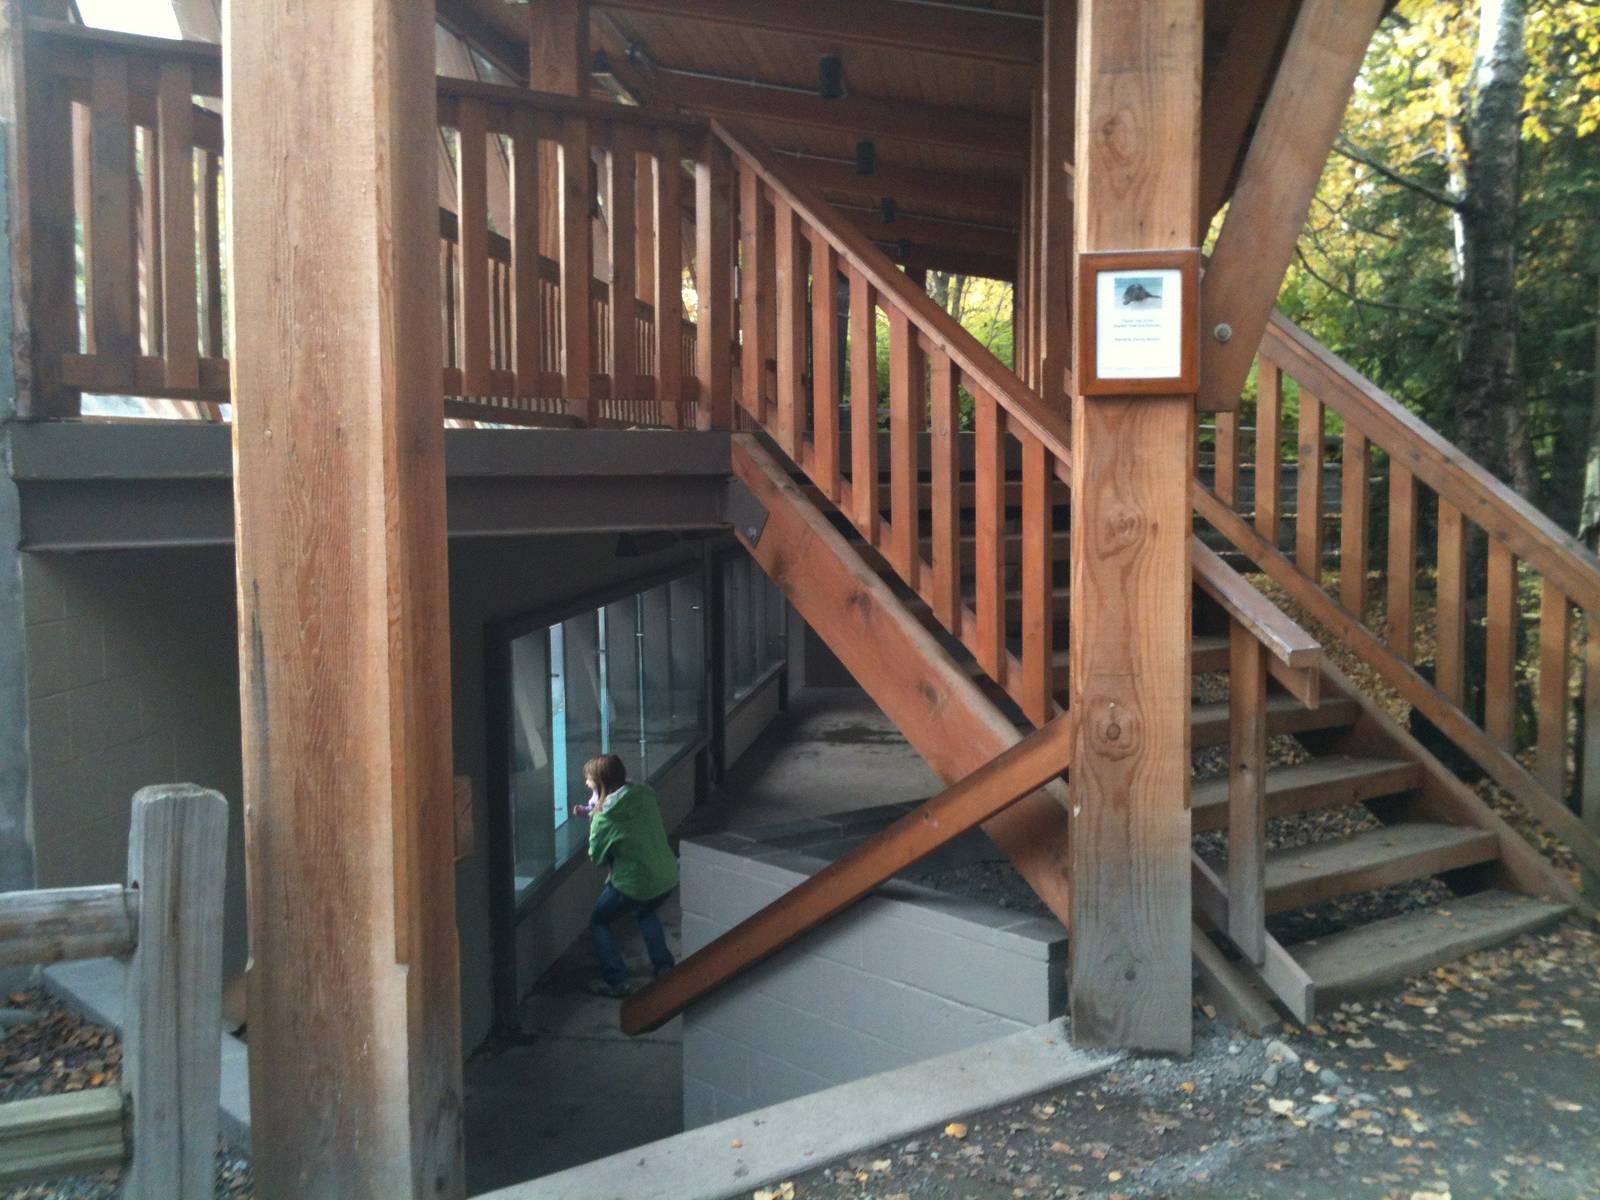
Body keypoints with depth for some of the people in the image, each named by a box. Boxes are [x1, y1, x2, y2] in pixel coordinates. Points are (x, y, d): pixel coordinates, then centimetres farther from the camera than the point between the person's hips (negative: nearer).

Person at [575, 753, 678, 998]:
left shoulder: (604, 817, -17)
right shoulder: (645, 795, -1)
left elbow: (596, 857, -6)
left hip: (634, 884, -6)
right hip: (667, 877, 6)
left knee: (598, 922, 18)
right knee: (645, 914, 36)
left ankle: (616, 982, 13)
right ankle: (664, 967, 30)